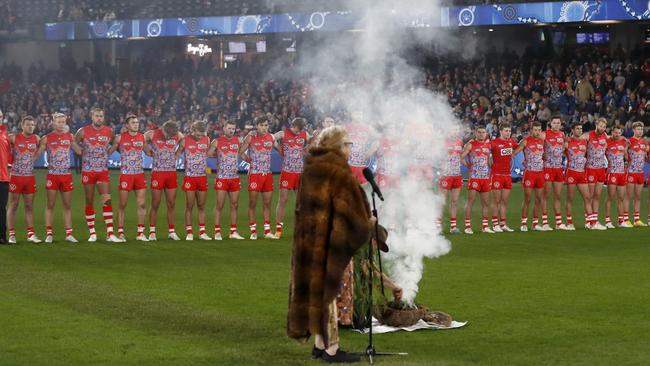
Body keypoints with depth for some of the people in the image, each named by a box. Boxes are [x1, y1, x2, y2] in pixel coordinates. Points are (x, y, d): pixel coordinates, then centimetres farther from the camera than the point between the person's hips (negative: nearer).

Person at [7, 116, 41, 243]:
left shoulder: (36, 139, 5)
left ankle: (30, 234, 10)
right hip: (15, 176, -4)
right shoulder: (13, 138, -6)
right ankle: (12, 235, 3)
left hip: (30, 177, 4)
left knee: (29, 206, 6)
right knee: (13, 206, 0)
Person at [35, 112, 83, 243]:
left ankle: (69, 233, 10)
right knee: (50, 205, 0)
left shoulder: (70, 137, 8)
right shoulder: (46, 138, -1)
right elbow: (36, 154, 0)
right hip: (52, 175, -3)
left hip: (66, 175, 3)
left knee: (68, 205, 5)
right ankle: (49, 234, 4)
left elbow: (79, 151, 16)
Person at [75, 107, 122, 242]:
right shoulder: (83, 131, -4)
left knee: (107, 201, -7)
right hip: (88, 171, -2)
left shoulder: (109, 132, 4)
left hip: (103, 171, 2)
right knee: (89, 202, 3)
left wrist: (108, 153, 10)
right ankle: (92, 233, 10)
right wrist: (82, 153, 4)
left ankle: (110, 234, -6)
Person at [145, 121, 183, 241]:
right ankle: (152, 232, 4)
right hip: (157, 172, -3)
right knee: (155, 204, -2)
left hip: (172, 173, 3)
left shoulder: (178, 136, 2)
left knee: (171, 204, 3)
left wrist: (177, 155, 7)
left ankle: (172, 232, 9)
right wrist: (151, 154, 1)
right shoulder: (152, 135, -5)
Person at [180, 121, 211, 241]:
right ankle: (189, 233, 4)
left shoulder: (207, 140, 4)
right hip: (189, 177, -3)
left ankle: (202, 232, 12)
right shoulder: (185, 141, -5)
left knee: (201, 206, 7)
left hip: (202, 177, 3)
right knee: (189, 206, -1)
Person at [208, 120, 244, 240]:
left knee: (234, 205, 7)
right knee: (219, 205, -4)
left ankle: (233, 232, 14)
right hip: (221, 178, -4)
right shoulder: (217, 142, -4)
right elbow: (207, 155, -3)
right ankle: (217, 232, 1)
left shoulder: (237, 141, 8)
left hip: (235, 178, 5)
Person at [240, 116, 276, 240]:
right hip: (254, 174, -4)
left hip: (268, 174, 4)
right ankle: (253, 231, 4)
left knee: (267, 203, 6)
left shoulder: (271, 138, 5)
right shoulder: (251, 137, -4)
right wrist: (250, 160, 0)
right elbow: (240, 152, 0)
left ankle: (267, 231, 12)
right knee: (252, 203, -1)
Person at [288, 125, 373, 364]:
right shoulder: (338, 171, -15)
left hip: (307, 238, 8)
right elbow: (353, 207, -13)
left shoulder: (311, 168, 10)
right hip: (329, 238, -8)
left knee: (314, 286, 13)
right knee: (327, 288, -3)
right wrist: (366, 222, 6)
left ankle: (320, 344, 18)